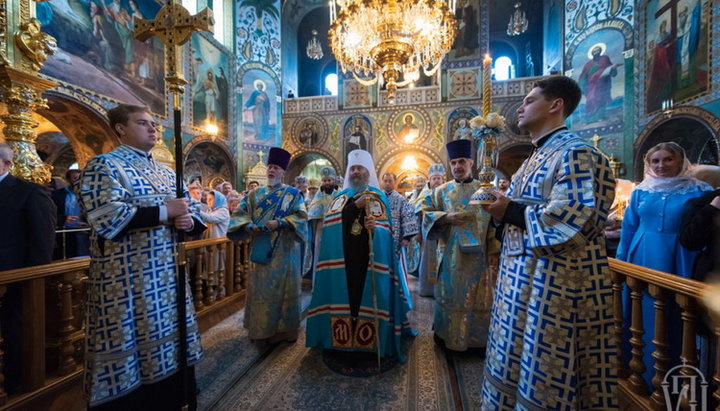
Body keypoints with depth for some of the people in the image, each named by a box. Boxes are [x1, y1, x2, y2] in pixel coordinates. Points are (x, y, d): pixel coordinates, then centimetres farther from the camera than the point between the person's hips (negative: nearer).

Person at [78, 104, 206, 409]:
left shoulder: (167, 172, 15)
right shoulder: (103, 165, -4)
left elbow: (193, 215, 14)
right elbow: (108, 216, -20)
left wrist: (189, 220, -8)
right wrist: (165, 211, -16)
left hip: (169, 276, 6)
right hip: (125, 281, -6)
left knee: (171, 353, 16)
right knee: (127, 356, 5)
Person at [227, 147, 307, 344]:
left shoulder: (293, 193, 2)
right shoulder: (256, 193, 12)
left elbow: (301, 216, -9)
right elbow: (240, 213, 8)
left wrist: (279, 223, -21)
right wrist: (249, 226, -12)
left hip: (284, 249, -3)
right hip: (262, 248, 4)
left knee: (283, 287, 4)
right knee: (261, 288, 11)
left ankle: (283, 330, 20)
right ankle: (262, 329, 28)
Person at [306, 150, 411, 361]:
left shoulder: (379, 197, 6)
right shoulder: (340, 196, 14)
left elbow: (386, 229, -1)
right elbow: (330, 219, -4)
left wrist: (375, 227, -23)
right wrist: (356, 205, -15)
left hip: (368, 257, -2)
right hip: (341, 257, 2)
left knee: (366, 294, 1)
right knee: (342, 293, 4)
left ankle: (364, 342, 16)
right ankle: (341, 339, 20)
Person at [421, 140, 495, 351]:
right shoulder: (442, 190, 4)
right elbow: (426, 212, 0)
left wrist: (494, 239, -10)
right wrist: (445, 218, -15)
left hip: (477, 253, 1)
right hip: (450, 253, -1)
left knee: (478, 296, 11)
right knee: (449, 293, 8)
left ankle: (476, 338, 30)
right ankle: (446, 335, 25)